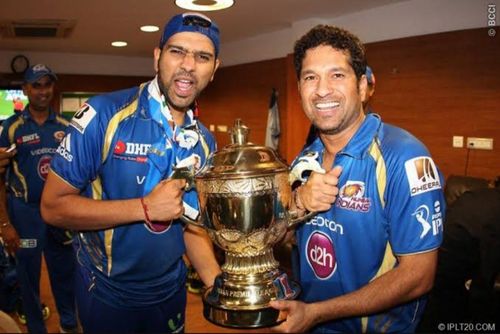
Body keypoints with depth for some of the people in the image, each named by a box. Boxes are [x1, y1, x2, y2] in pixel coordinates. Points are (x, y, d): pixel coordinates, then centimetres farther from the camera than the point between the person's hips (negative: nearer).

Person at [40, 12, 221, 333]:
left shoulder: (205, 141, -3)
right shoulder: (104, 114, -19)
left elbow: (191, 222, 3)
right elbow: (53, 205, -18)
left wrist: (218, 283, -12)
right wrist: (146, 208, -26)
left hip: (171, 291, 5)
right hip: (107, 294, -4)